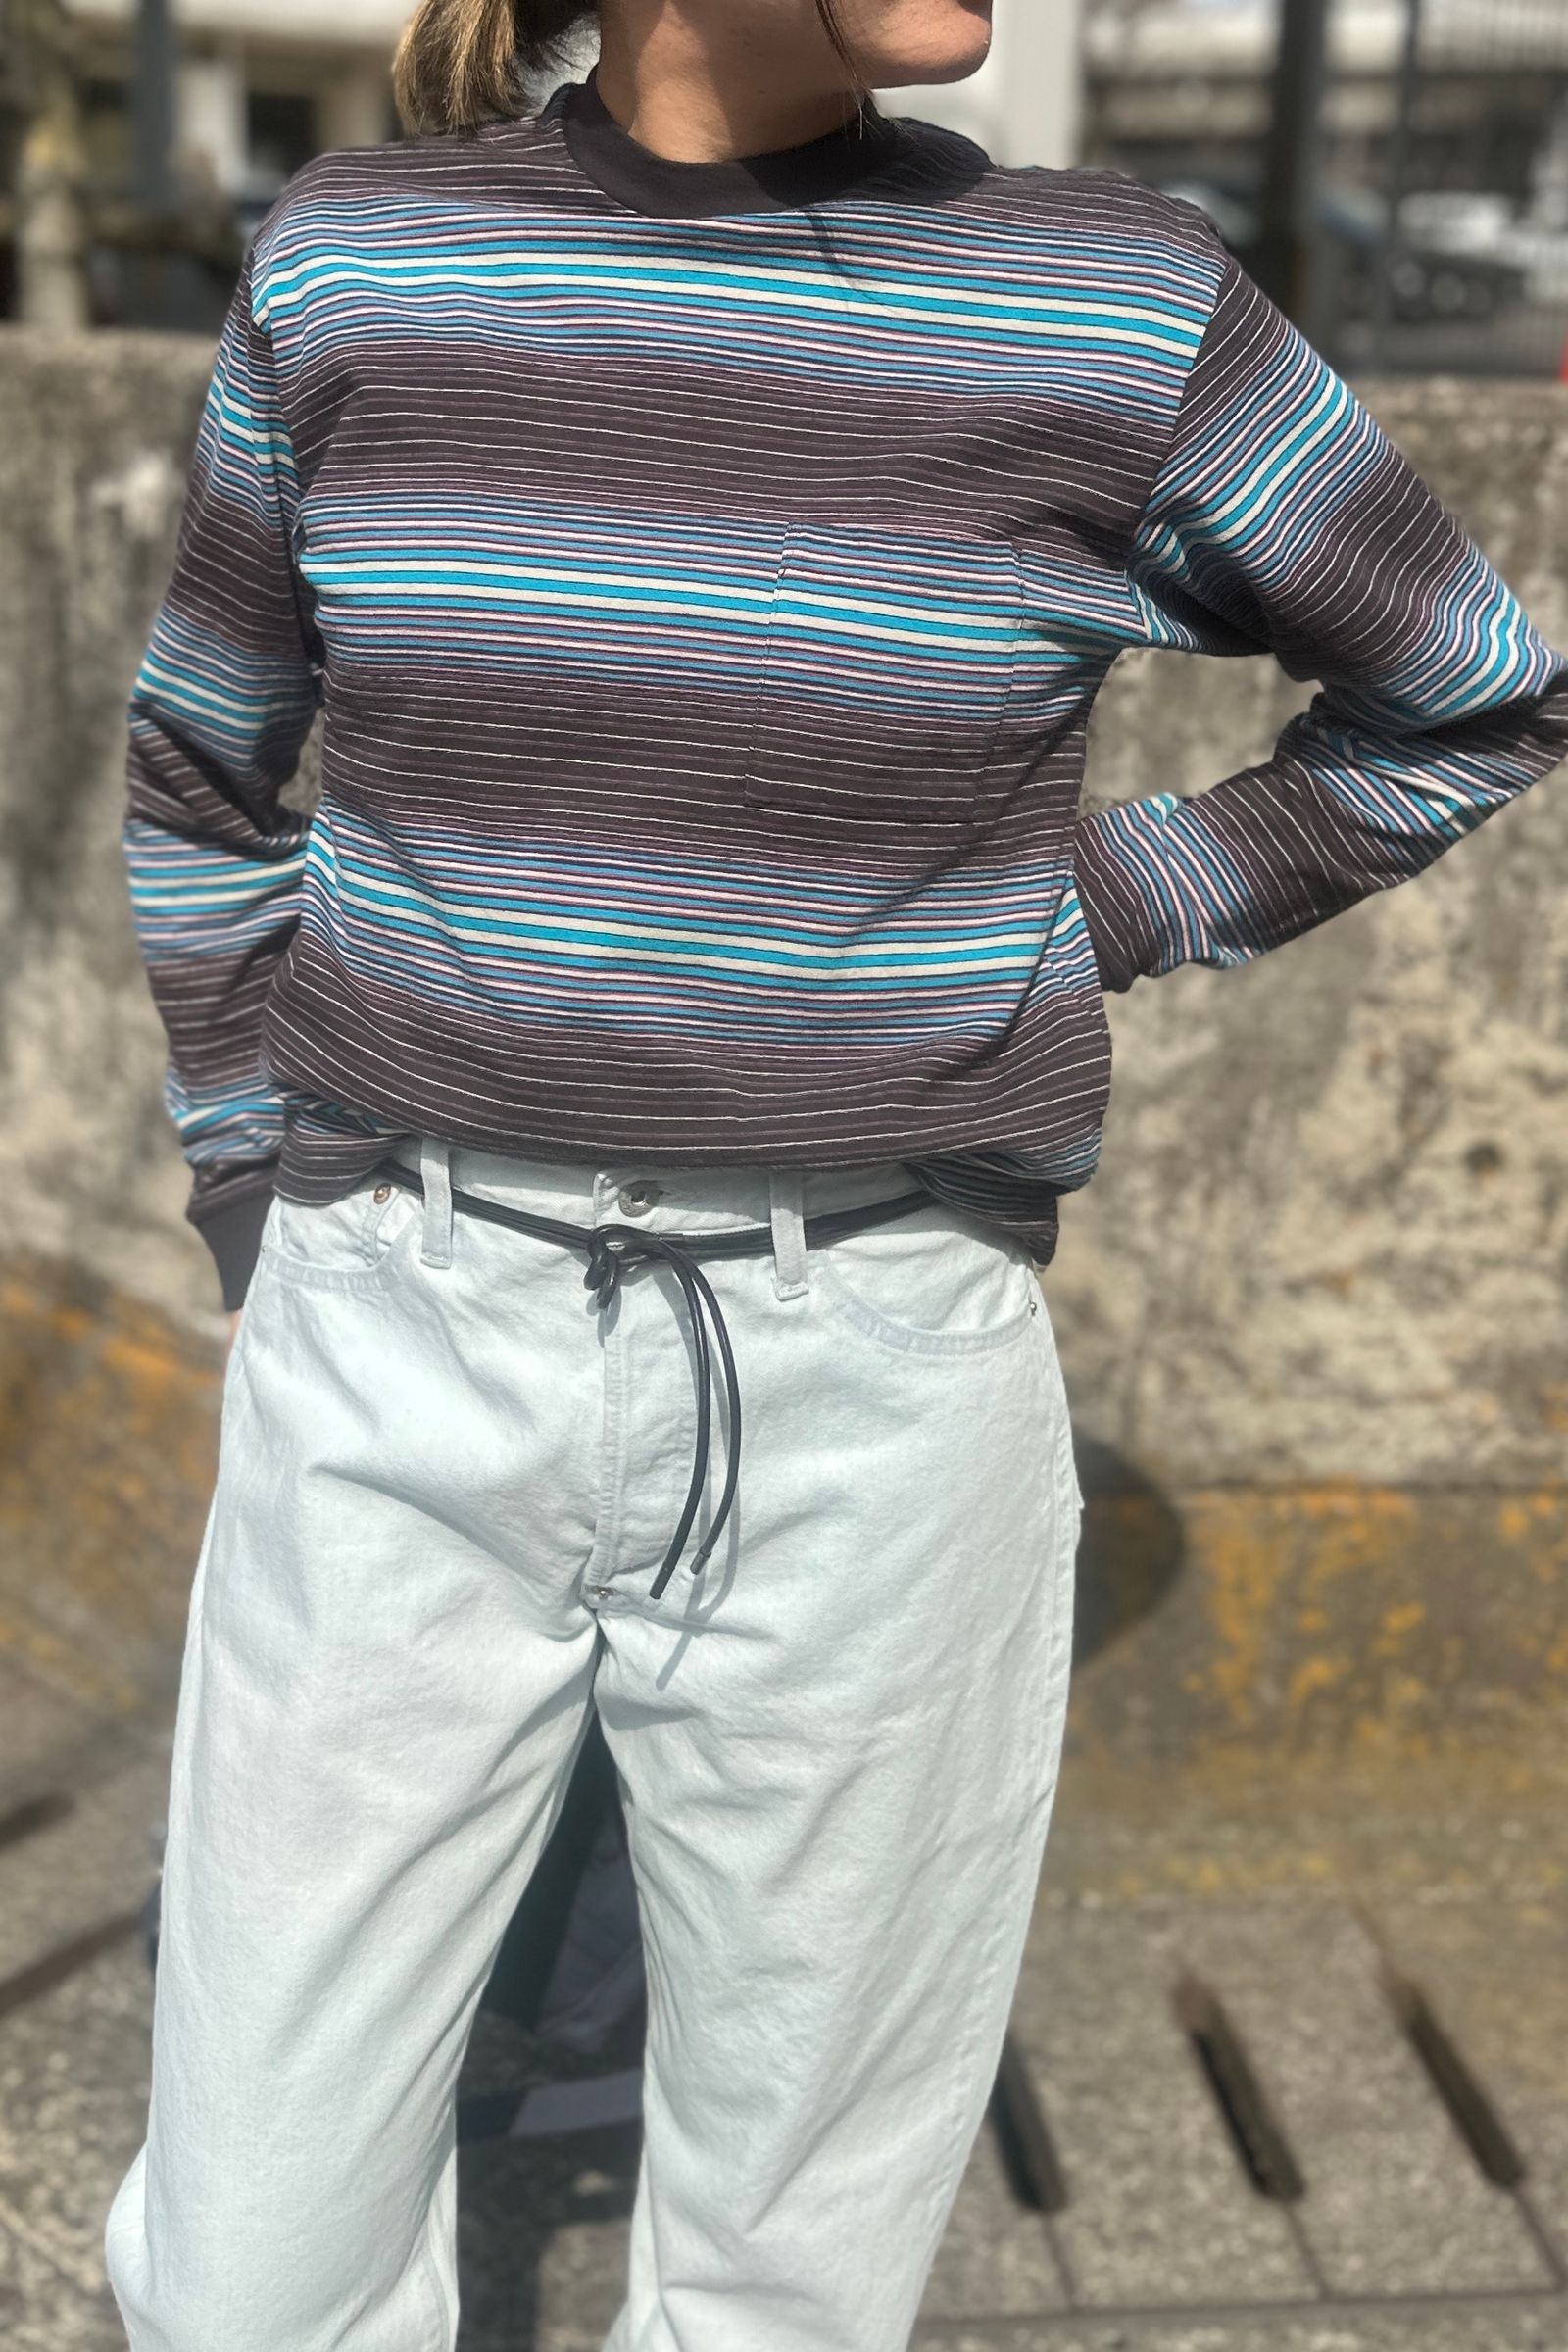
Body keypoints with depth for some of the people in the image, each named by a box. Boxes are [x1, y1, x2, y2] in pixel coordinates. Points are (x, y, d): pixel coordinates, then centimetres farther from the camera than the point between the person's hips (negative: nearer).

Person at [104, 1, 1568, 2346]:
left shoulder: (1119, 306, -3)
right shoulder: (357, 264, 2)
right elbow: (203, 767, 15)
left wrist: (1085, 929, 3)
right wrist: (270, 1216, 8)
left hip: (868, 1393, 0)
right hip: (410, 1365, 1)